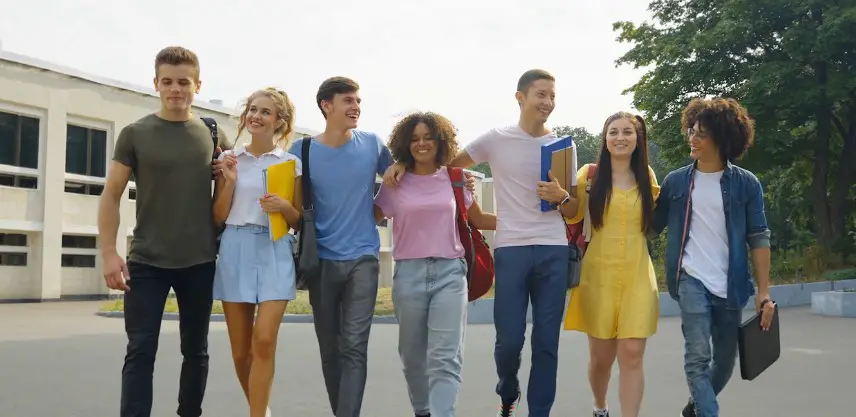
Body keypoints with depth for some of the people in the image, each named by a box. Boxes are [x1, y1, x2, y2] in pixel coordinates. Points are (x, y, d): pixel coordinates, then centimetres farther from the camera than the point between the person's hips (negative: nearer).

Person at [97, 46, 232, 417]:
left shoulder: (213, 136, 5)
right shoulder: (135, 134, 0)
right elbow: (111, 195, 0)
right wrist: (109, 253, -9)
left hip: (200, 263, 2)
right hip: (146, 262, -2)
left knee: (195, 351, 12)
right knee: (140, 352, -4)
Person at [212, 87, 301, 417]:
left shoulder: (290, 162, 4)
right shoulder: (229, 159, 7)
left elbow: (299, 220, 7)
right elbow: (218, 217, 6)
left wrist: (285, 207, -13)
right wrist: (230, 181, -7)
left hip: (274, 253, -2)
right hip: (235, 252, 2)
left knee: (264, 342, -15)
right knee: (240, 351, 8)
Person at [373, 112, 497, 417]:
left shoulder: (454, 180, 7)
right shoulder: (395, 185, 5)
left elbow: (478, 220, 15)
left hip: (450, 272, 0)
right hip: (409, 274, 1)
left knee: (445, 358, -9)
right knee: (413, 355, 12)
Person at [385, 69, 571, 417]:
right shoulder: (497, 139, 4)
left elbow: (573, 212, 13)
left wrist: (561, 197, -10)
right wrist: (403, 162, 0)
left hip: (553, 251, 2)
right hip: (511, 249, -2)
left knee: (546, 341, 2)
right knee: (509, 339, -3)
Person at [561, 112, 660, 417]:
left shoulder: (647, 176, 8)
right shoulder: (590, 174, 1)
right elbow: (573, 215, 6)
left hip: (637, 274, 1)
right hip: (599, 273, -1)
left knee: (632, 355, -9)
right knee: (601, 356, 9)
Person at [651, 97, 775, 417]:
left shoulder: (746, 183, 1)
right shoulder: (675, 181, 3)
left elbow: (758, 239, 1)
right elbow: (653, 225, 10)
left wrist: (764, 292, -3)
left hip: (730, 285, 1)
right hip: (692, 280, -1)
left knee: (725, 361, 11)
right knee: (698, 356, -13)